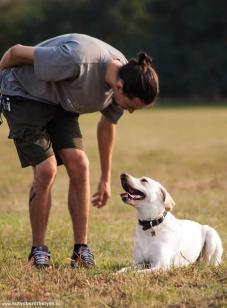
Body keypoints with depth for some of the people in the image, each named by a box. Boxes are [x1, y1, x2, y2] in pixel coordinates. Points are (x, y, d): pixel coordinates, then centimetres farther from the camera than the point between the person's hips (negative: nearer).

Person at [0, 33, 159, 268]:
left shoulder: (125, 77, -12)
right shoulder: (78, 60, -38)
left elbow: (107, 125, 8)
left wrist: (105, 178, 16)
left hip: (60, 103, 7)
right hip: (23, 95, -6)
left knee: (79, 165, -9)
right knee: (46, 170, -17)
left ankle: (81, 250, -3)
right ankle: (38, 251, -2)